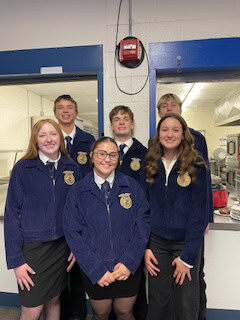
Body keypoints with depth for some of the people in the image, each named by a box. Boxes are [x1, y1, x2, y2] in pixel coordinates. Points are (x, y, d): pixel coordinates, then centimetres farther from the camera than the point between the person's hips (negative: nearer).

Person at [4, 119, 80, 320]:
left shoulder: (72, 168, -1)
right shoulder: (22, 169, -10)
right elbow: (12, 214, -8)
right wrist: (15, 259, -9)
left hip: (62, 246, 3)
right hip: (32, 247, -2)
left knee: (54, 300, 18)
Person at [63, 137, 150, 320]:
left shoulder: (133, 187, -4)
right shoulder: (78, 192, -6)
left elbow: (142, 226, -5)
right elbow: (74, 234, -8)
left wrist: (129, 262, -13)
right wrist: (96, 270, -13)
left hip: (129, 268, 1)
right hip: (94, 271, 0)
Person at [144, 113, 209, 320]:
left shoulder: (197, 167, -8)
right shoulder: (150, 166, 1)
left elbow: (200, 213, -9)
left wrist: (187, 256, -12)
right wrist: (145, 247, -3)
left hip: (186, 243, -2)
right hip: (156, 242, 2)